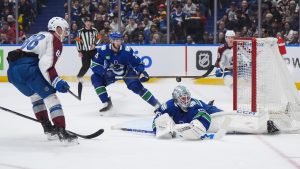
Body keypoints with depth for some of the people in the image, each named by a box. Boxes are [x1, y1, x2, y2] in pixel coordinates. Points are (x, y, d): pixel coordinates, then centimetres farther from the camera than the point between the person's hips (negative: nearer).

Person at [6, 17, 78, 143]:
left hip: (12, 70, 9)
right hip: (27, 68, -9)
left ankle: (48, 128, 26)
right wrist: (56, 82, -15)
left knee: (35, 95, 27)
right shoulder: (55, 40, 4)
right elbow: (46, 65, -12)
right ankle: (61, 132, -17)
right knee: (50, 97, -6)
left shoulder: (39, 36, 31)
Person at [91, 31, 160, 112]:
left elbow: (138, 63, -19)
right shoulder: (103, 50, -24)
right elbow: (95, 65, -21)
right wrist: (105, 72, -36)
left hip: (127, 72, -2)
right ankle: (106, 103, -9)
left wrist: (142, 73, -39)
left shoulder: (127, 50, -27)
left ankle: (157, 104, -11)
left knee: (136, 86, -22)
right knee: (96, 78, -19)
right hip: (110, 72, 2)